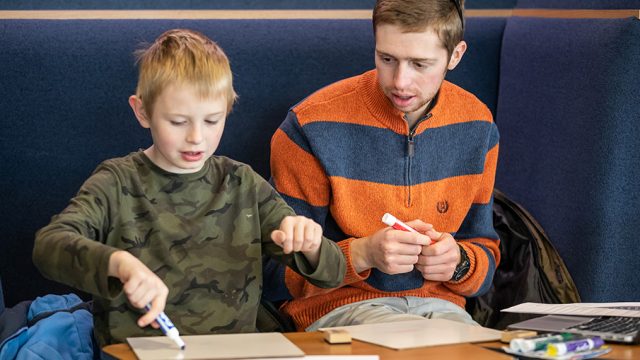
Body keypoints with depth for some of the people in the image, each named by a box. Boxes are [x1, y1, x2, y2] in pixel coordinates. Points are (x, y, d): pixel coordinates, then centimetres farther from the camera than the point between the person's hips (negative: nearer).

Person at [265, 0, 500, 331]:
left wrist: (458, 262, -7)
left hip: (437, 303, 5)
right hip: (338, 306, -4)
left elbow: (486, 253, 17)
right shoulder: (313, 126, -9)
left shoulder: (477, 126, 6)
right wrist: (363, 254, -22)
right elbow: (279, 274, -5)